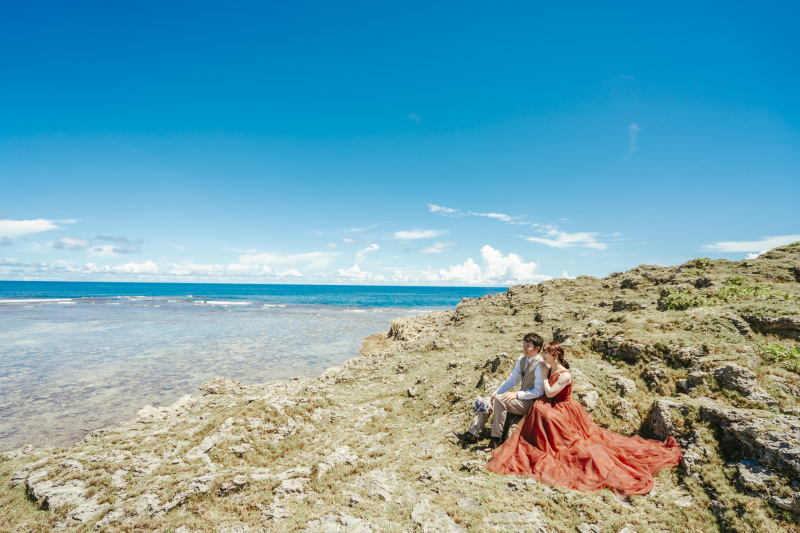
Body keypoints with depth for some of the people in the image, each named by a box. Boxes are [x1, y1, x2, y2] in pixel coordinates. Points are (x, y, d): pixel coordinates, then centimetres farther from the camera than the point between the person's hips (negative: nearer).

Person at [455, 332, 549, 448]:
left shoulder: (541, 365, -18)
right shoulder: (522, 360, 7)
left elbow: (538, 392, -19)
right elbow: (512, 379, 12)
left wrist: (516, 394, -24)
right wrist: (498, 391, -2)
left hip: (530, 403, -9)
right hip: (521, 397, 9)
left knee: (500, 399, -29)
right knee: (488, 401, -2)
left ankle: (496, 439, -20)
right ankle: (472, 434, 2)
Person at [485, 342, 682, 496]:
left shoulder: (564, 375, -18)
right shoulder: (551, 370, 4)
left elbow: (550, 393, -21)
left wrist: (543, 374, -16)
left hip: (563, 412, -8)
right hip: (551, 408, 8)